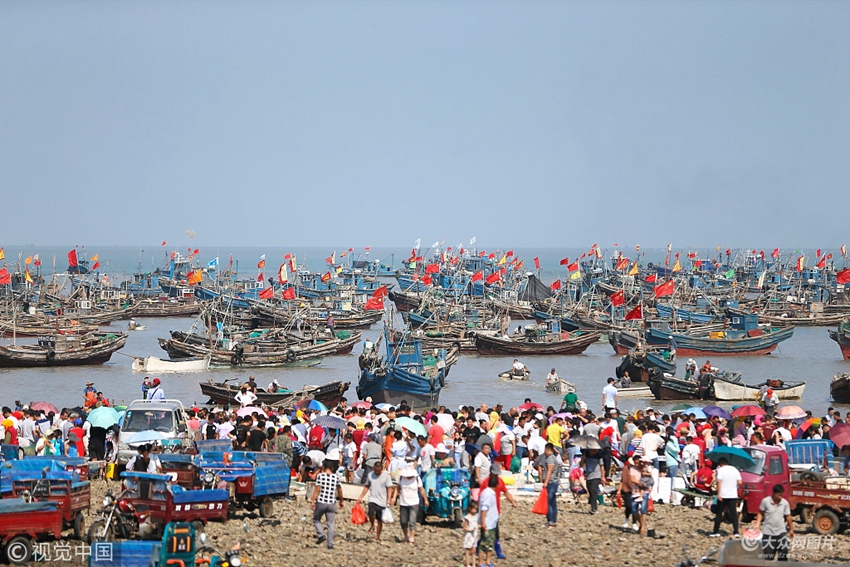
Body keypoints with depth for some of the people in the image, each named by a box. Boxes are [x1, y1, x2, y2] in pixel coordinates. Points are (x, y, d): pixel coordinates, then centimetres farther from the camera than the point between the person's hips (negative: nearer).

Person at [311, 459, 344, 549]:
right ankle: (330, 544, 2)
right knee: (331, 524, 5)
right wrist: (341, 501, 26)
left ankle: (321, 535, -3)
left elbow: (317, 489, -9)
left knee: (316, 520, 18)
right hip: (332, 503, 2)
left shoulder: (320, 476, -3)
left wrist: (313, 501, -7)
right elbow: (339, 491, 12)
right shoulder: (336, 477, 4)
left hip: (321, 502, -2)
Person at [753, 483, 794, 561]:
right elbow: (760, 513, 2)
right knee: (768, 557, 0)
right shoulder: (765, 501, -11)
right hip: (768, 532, -2)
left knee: (783, 554, 3)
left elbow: (788, 517, 7)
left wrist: (791, 529, 12)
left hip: (781, 532, 2)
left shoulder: (785, 503, -4)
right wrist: (757, 524, -11)